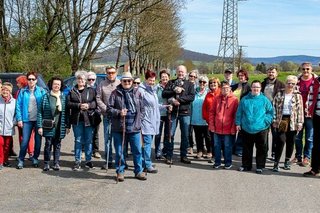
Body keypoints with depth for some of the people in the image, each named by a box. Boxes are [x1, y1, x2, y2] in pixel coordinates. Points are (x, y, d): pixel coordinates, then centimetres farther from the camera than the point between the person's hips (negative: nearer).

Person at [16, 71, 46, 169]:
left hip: (38, 120, 1)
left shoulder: (41, 91, 3)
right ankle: (21, 160, 7)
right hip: (27, 120, 0)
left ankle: (35, 159, 23)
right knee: (25, 141, -5)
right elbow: (18, 105, 3)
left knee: (38, 140, 8)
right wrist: (19, 119, -5)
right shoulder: (23, 91, 5)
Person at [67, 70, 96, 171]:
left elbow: (96, 102, 1)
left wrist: (89, 105, -16)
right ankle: (77, 162, 11)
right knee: (78, 141, 5)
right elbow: (68, 103, -1)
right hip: (77, 119, 0)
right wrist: (78, 105, -15)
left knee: (88, 141, 6)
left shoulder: (91, 90, 5)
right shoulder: (72, 91, 7)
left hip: (88, 118, 0)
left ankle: (88, 160, 16)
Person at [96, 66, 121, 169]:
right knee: (107, 138, 4)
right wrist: (106, 109, -8)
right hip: (107, 115, 1)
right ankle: (108, 161, 12)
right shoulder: (102, 85, 7)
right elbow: (98, 99, 3)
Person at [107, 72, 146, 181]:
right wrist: (119, 112, -16)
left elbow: (142, 108, 15)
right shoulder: (115, 93, 1)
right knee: (119, 151, 6)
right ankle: (120, 171, 18)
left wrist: (138, 119, 4)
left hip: (134, 127, 2)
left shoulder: (137, 93, 9)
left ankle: (139, 171, 17)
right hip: (118, 127, -2)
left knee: (137, 150, 6)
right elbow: (109, 109, 0)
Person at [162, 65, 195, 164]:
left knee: (185, 135, 6)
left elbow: (192, 97, -8)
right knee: (170, 134, 1)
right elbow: (164, 94, -2)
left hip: (185, 112, 1)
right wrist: (174, 91, -15)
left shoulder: (189, 84, 8)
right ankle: (169, 156, 9)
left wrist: (178, 99, -16)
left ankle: (183, 155, 16)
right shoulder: (171, 82, 10)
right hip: (173, 111, 0)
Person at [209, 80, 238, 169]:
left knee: (227, 146, 6)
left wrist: (233, 127, -8)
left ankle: (228, 163, 19)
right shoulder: (217, 98, 5)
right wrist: (211, 125, 2)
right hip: (217, 128, 3)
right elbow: (212, 112, 8)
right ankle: (217, 162, 23)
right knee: (217, 146, 11)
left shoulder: (234, 99, -3)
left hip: (228, 129, -3)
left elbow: (236, 115, -4)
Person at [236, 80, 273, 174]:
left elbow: (270, 112, 4)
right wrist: (238, 123, 4)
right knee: (247, 148, 11)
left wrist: (266, 121, -6)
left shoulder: (264, 99, -1)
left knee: (261, 148, 4)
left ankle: (260, 166, 16)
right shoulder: (245, 99, 4)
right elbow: (239, 112, 8)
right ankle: (246, 165, 24)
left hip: (261, 128, -1)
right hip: (246, 128, 2)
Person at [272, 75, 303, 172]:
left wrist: (300, 122, -4)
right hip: (281, 121, -1)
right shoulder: (279, 94, 4)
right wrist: (274, 120, -2)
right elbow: (274, 107, 4)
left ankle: (287, 161, 22)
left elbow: (300, 110, 2)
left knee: (290, 142, 7)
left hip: (292, 122, 1)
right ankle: (276, 162, -1)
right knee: (280, 141, -7)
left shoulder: (298, 96, 4)